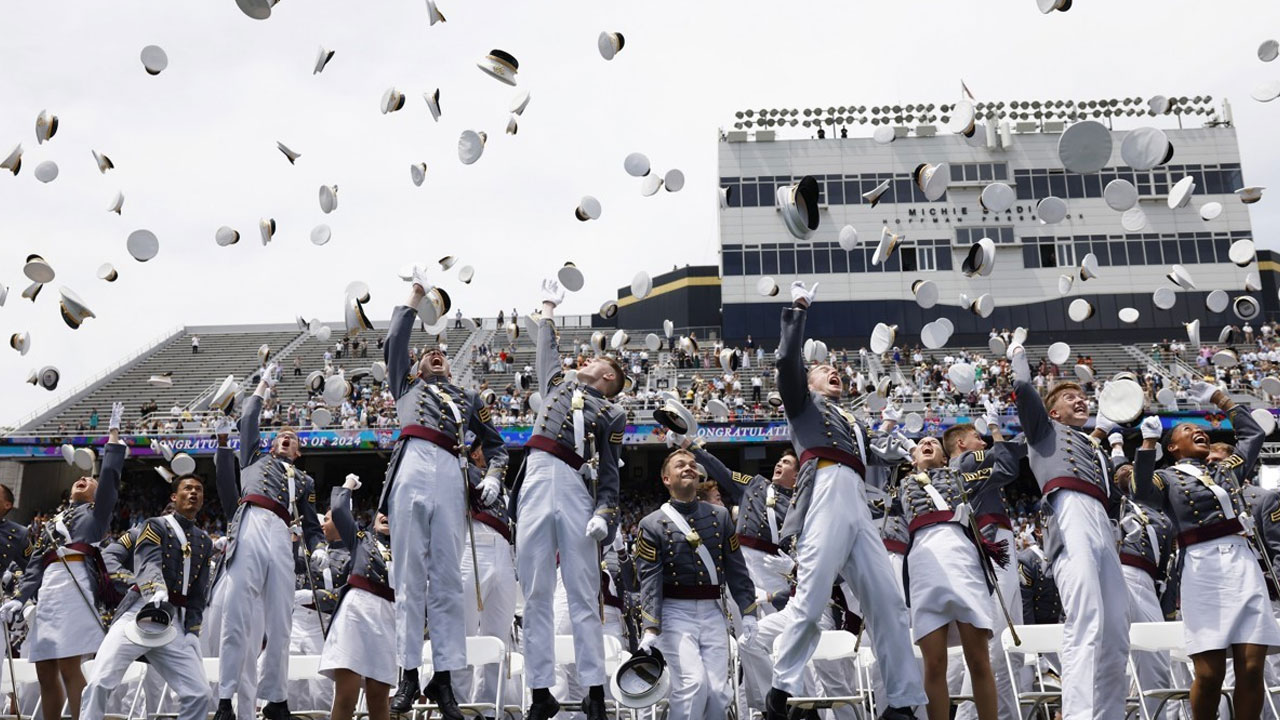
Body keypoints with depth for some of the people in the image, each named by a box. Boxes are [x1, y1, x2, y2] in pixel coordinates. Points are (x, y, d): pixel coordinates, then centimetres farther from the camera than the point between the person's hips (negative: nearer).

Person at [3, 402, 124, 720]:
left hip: (74, 588, -6)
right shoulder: (51, 523, 29)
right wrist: (19, 598, 5)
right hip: (47, 593, 7)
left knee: (68, 668, -13)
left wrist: (114, 430, 3)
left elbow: (110, 475, 2)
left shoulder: (95, 513, 15)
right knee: (45, 673, 5)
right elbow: (35, 566, 21)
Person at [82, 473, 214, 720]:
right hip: (140, 612, -4)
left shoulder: (205, 542, 20)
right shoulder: (156, 526, 6)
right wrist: (158, 593, -35)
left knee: (200, 695, -6)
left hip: (175, 622, 4)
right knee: (101, 682, -20)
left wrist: (193, 631, 5)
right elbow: (147, 564, -14)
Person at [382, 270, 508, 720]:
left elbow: (495, 442, 29)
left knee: (447, 578, -4)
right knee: (409, 576, -5)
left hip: (451, 477, 1)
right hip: (412, 470, -1)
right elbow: (394, 343, 19)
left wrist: (493, 477, 11)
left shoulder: (468, 399, 30)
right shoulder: (408, 384, 28)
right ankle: (409, 676, -5)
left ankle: (444, 679, -4)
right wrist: (414, 299, 24)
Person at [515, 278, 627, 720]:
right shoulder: (558, 385, 26)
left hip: (576, 489, -3)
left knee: (582, 594, -5)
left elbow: (610, 472, 7)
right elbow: (546, 350, 42)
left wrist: (605, 514, -7)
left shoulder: (611, 414, 15)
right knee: (536, 594, 0)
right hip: (536, 484, 4)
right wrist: (549, 308, 51)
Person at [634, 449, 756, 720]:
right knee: (693, 683, -19)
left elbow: (736, 567, 10)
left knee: (719, 692, -1)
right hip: (675, 614, -4)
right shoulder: (653, 524, -2)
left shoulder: (719, 516, 9)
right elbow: (649, 579, -7)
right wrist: (650, 628, -15)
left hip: (712, 612, 4)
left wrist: (748, 611, 5)